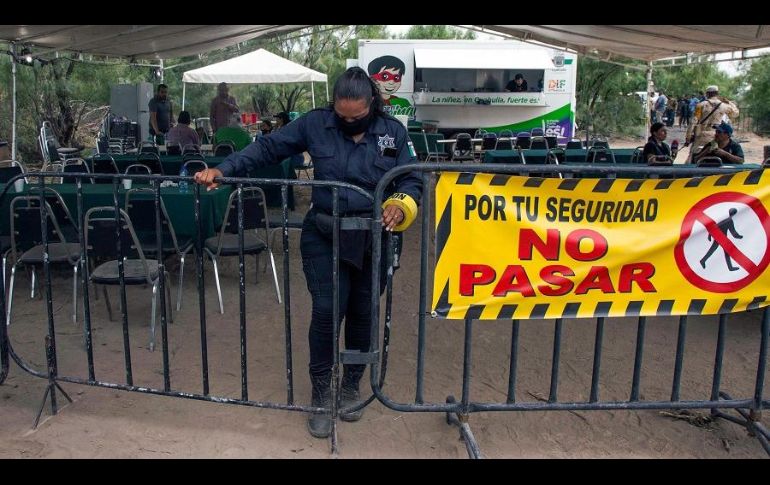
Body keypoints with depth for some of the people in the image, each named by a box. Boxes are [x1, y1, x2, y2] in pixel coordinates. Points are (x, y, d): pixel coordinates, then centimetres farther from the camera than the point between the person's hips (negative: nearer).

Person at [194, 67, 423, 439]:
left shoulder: (393, 132, -1)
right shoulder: (315, 124, -3)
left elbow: (412, 181, 1)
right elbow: (268, 147, -2)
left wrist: (401, 206, -21)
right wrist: (223, 170, -12)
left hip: (373, 240, 2)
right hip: (325, 237, -1)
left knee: (363, 314, 12)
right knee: (326, 311, -9)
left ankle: (352, 386, 34)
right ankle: (321, 394, 12)